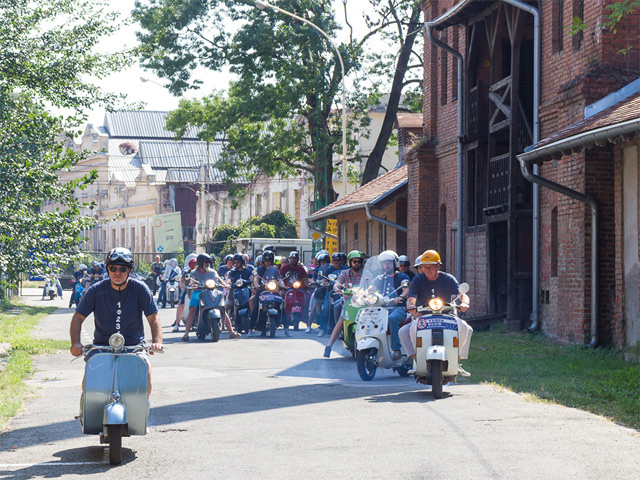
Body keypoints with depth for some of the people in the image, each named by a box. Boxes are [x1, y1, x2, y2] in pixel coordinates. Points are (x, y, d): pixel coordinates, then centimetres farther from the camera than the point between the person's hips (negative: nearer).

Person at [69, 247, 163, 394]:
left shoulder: (140, 289, 0)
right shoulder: (96, 290, 1)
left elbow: (153, 318, -3)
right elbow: (78, 317, 3)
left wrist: (157, 342, -21)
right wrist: (75, 342, -15)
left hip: (134, 346, 0)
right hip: (102, 346, 0)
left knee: (145, 368, -29)